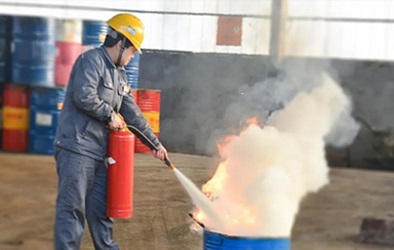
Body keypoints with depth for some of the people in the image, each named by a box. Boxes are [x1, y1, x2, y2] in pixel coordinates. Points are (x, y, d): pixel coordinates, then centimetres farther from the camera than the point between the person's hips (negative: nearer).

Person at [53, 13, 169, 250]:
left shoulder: (119, 74, 20)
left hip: (99, 151, 9)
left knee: (101, 207, 15)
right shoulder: (91, 60, -9)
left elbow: (132, 113, 21)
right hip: (76, 148, -9)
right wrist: (110, 115, -9)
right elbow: (84, 96, -23)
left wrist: (155, 142, 19)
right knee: (72, 207, -7)